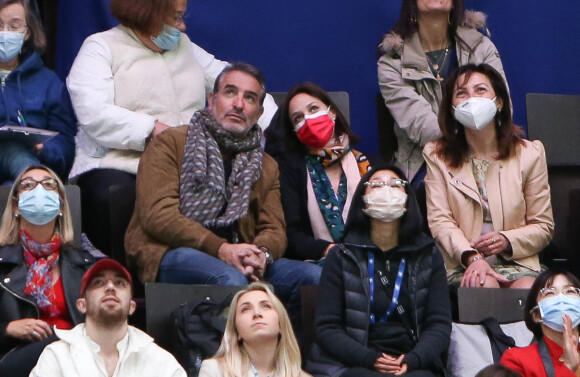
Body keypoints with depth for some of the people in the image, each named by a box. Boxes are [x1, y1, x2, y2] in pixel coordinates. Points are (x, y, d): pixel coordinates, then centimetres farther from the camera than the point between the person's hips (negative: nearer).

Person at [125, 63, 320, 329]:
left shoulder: (265, 167, 23)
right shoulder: (171, 144, 6)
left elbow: (274, 229, 14)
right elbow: (157, 215, -7)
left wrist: (261, 254, -13)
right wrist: (219, 248, -19)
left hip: (237, 259, 5)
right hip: (170, 254, -5)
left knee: (315, 277, -19)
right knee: (230, 279, -37)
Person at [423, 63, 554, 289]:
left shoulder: (530, 154, 9)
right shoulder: (437, 156, 8)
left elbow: (543, 227, 10)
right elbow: (439, 220, -3)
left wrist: (508, 240, -11)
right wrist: (471, 257, -22)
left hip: (517, 261, 2)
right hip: (462, 266, -2)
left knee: (527, 289, -32)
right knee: (485, 287, -35)